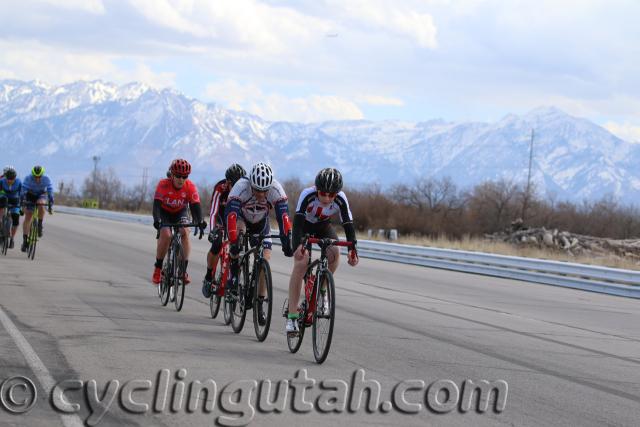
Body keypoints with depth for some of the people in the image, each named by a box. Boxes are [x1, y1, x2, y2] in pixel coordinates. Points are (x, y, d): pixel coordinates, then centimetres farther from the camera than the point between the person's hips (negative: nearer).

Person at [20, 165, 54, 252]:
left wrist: (50, 206, -30)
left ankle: (40, 225, -16)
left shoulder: (46, 179, -28)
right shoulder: (28, 179, -29)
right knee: (27, 217, -7)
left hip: (42, 195, -1)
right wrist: (21, 204, -32)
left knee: (41, 204, -35)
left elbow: (50, 192, -26)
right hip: (30, 196, 1)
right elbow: (23, 192, -27)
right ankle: (25, 240, -1)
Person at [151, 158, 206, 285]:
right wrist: (157, 220, -53)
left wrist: (199, 221, -46)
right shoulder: (163, 184, -29)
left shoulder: (190, 187, -24)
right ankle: (158, 268, -9)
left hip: (180, 213, 2)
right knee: (166, 235, -26)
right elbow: (156, 204, -36)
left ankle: (184, 270, -22)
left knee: (185, 232, -25)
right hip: (164, 212, -2)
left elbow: (195, 206, -28)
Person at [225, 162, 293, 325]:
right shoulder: (241, 187, -37)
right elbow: (231, 214, -44)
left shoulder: (276, 189, -32)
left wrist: (286, 241, -46)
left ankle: (259, 305, 4)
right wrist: (233, 242, -54)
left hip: (261, 224, 2)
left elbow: (283, 216, -36)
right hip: (241, 218, -2)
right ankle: (234, 273, -19)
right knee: (239, 229, -37)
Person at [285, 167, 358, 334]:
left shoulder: (341, 200, -28)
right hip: (304, 226, -3)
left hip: (323, 227, 3)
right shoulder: (307, 195, -35)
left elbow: (348, 225, -28)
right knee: (301, 263, -22)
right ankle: (292, 316, -21)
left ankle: (322, 290, -1)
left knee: (334, 253, -27)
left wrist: (352, 250, -43)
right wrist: (299, 245, -57)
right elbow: (297, 222, -41)